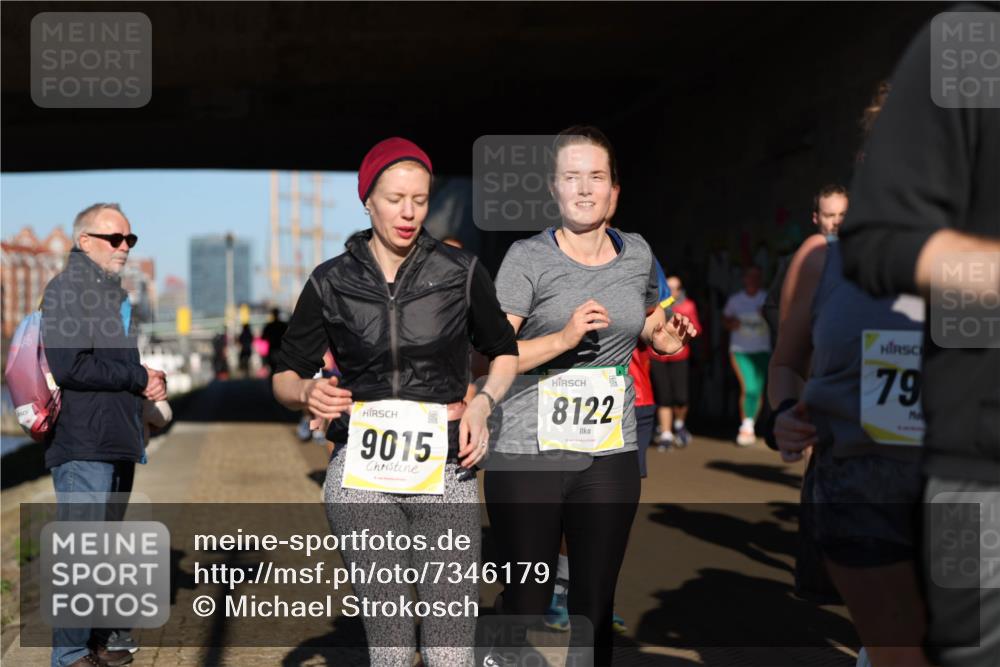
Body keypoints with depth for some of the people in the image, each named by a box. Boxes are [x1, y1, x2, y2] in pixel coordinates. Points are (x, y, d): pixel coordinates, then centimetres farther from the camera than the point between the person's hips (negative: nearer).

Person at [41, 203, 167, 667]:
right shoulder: (67, 289, -8)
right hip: (83, 445, -9)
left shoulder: (117, 293, 19)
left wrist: (152, 381, 3)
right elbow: (69, 367, -19)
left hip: (119, 441, 9)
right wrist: (139, 379, -11)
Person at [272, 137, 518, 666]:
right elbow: (284, 377, 9)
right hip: (362, 471, 0)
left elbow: (505, 352, 15)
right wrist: (308, 393, -14)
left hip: (446, 471, 0)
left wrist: (483, 403, -4)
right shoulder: (332, 283, 2)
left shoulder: (461, 272, 1)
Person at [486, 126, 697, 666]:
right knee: (526, 605, 3)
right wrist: (563, 338, -25)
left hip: (610, 455, 4)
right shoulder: (528, 258, -5)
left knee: (595, 607, 8)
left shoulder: (637, 254, 8)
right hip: (526, 455, -3)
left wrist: (663, 336, 7)